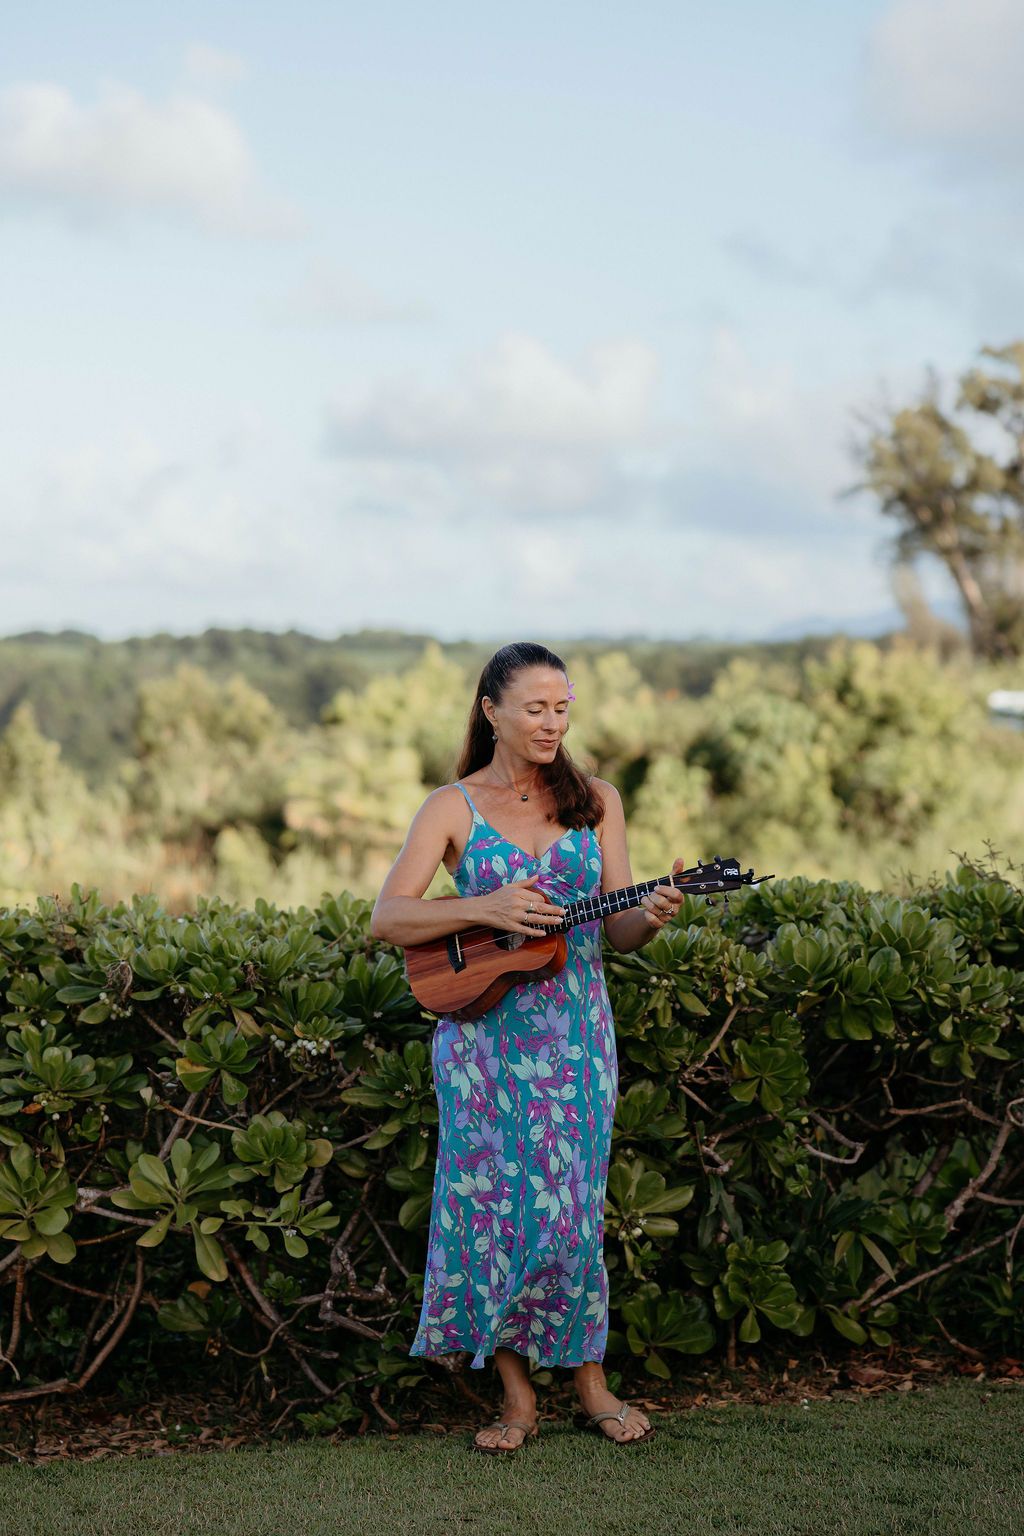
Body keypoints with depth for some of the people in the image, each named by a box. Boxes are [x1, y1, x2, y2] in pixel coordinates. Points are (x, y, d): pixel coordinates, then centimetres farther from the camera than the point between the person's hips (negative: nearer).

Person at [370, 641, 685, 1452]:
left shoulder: (594, 800, 7)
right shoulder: (453, 807, 1)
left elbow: (617, 930, 4)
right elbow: (386, 918, -7)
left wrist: (652, 916, -19)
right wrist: (486, 911, -19)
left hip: (576, 1033, 1)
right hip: (484, 1032, -1)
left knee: (570, 1208, 0)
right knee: (494, 1205, -1)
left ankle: (589, 1377, 17)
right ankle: (517, 1395, 11)